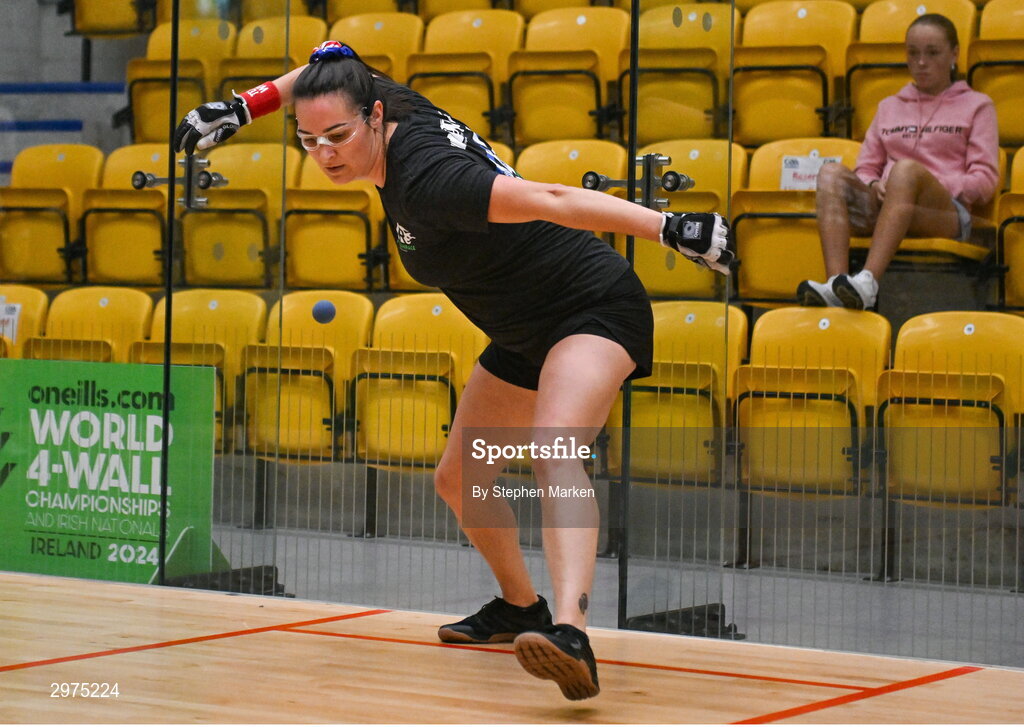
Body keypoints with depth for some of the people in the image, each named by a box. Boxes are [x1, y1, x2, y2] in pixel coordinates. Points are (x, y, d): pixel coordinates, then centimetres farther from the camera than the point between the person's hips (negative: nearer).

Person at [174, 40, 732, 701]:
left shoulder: (426, 180, -30)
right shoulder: (399, 112, -5)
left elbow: (553, 201, -34)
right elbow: (331, 62, 16)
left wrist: (670, 227, -36)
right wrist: (244, 107, 12)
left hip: (596, 307, -10)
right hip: (526, 336, 10)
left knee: (553, 450, -37)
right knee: (458, 480, 19)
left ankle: (571, 633, -56)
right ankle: (520, 606, 42)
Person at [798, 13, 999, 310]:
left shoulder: (976, 105, 17)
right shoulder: (889, 107, 28)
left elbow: (985, 181, 6)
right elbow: (866, 168, 22)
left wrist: (929, 186, -9)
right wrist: (873, 186, -3)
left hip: (947, 214, -4)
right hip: (882, 209, 4)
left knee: (907, 170, -37)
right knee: (831, 173, -26)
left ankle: (868, 282, -56)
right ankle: (836, 284, -48)